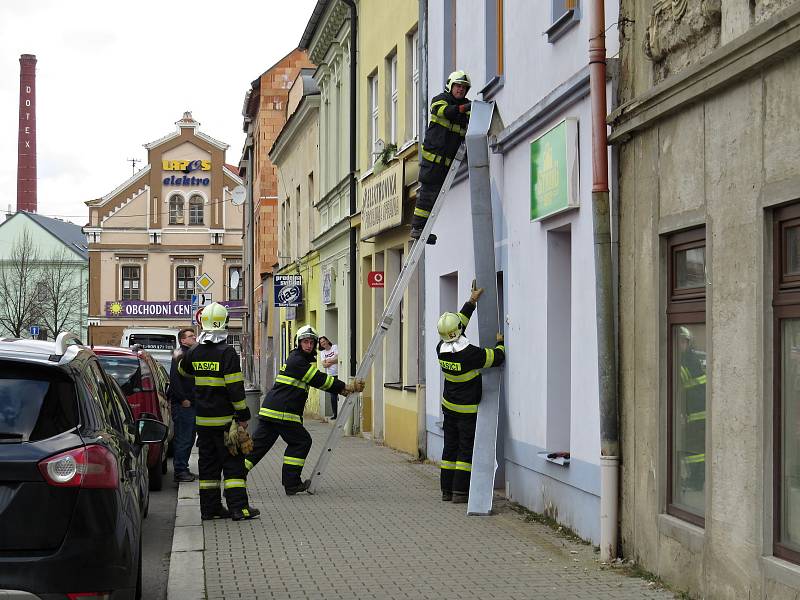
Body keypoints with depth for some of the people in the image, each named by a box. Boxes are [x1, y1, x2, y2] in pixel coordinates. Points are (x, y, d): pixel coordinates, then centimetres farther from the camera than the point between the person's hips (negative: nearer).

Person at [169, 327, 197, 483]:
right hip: (183, 405, -10)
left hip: (191, 404, 10)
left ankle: (183, 469, 20)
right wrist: (183, 399, -20)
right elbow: (174, 379, -20)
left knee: (189, 439, 13)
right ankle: (179, 471, -3)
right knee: (183, 439, -7)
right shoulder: (179, 355, -11)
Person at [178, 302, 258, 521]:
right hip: (225, 419, -5)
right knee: (233, 463, 0)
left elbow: (183, 370, 26)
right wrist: (243, 414, -9)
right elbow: (235, 387, -17)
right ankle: (238, 507, -3)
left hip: (203, 419, 5)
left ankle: (209, 507, 14)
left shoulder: (194, 352, 4)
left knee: (208, 462, 12)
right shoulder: (227, 353, -15)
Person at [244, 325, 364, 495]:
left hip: (269, 410, 9)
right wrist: (345, 387, -6)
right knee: (301, 441, 2)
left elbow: (320, 380, 21)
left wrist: (341, 389, 10)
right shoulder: (297, 361, -11)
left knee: (259, 444, 9)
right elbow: (320, 380, -13)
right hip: (281, 412, -9)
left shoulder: (304, 360, 21)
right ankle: (292, 484, 5)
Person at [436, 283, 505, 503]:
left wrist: (472, 301, 16)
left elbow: (459, 321, 10)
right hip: (468, 410, -6)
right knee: (466, 449, -1)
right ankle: (460, 491, -2)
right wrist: (500, 343, 9)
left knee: (450, 447, 12)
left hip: (449, 407, 6)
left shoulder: (441, 349, -4)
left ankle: (446, 490, 15)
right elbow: (497, 357, -12)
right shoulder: (470, 354, -24)